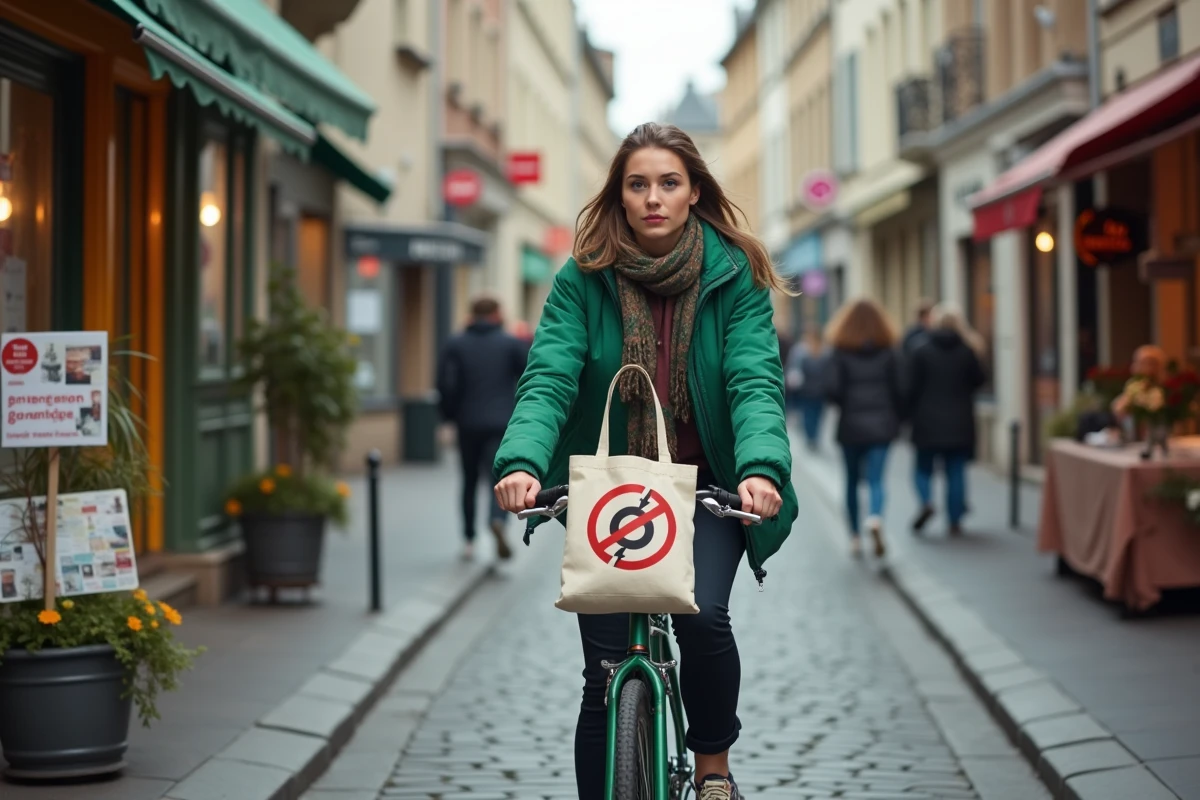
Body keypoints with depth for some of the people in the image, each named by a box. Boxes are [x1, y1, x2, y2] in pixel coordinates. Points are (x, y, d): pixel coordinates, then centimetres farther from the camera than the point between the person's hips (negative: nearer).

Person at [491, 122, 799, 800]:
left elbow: (755, 381, -17)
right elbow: (549, 379, -16)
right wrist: (522, 462, -35)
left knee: (703, 615, -24)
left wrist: (761, 469, -36)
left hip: (705, 488, -1)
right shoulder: (584, 279, -5)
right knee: (608, 674, -1)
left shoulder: (734, 275, -6)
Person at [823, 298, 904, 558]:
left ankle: (855, 538, 19)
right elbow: (898, 390, -1)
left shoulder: (840, 352, -4)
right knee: (876, 480, -5)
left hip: (851, 426, 0)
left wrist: (845, 405, 7)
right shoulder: (888, 352, 1)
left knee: (852, 481, 14)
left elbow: (831, 389, -13)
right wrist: (898, 419, 11)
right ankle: (875, 518, -35)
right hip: (882, 425, 0)